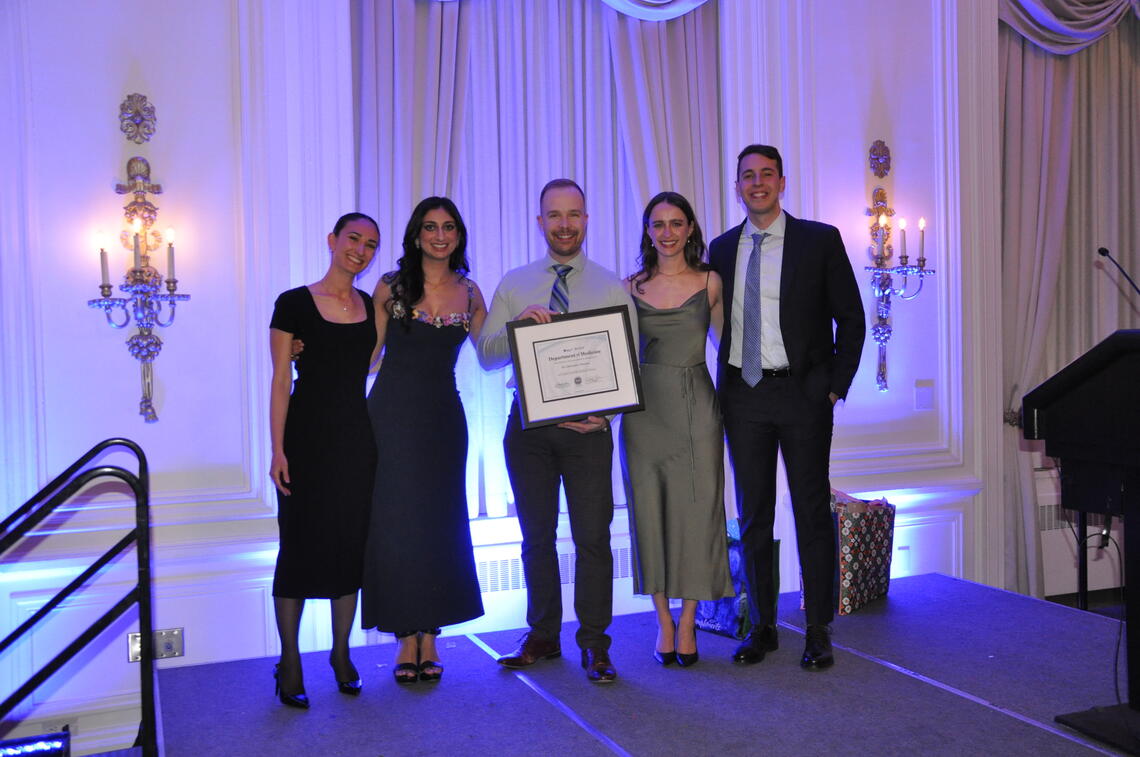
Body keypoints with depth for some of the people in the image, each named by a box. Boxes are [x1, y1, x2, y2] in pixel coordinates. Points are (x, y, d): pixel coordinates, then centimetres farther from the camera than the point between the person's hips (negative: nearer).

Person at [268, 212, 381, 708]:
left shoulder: (373, 307, 10)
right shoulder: (294, 304, -4)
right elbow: (280, 382, -6)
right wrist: (277, 450, -11)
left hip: (357, 437, 4)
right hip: (308, 436, -4)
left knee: (352, 545, 8)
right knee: (301, 545, 0)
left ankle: (341, 653, 23)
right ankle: (290, 662, 13)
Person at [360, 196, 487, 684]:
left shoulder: (468, 293, 6)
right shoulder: (390, 287, 0)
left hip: (442, 418, 2)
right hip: (392, 415, -2)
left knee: (439, 524, 4)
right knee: (394, 523, -1)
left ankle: (429, 637, 15)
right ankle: (406, 639, 9)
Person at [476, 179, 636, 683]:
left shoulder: (612, 288, 3)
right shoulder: (513, 286, 6)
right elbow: (487, 356, 0)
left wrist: (603, 411, -18)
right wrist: (520, 324, -18)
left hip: (587, 427, -2)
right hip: (528, 424, 2)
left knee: (592, 538, -1)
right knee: (536, 536, 12)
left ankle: (594, 645, 12)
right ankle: (543, 636, 27)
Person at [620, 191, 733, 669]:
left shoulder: (709, 282, 3)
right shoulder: (630, 287, 6)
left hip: (696, 406, -1)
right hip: (645, 409, 1)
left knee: (697, 511, 1)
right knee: (650, 513, 5)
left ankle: (687, 621, 14)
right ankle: (664, 623, 17)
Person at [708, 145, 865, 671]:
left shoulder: (819, 240, 0)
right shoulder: (722, 248, 9)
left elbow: (851, 319, 1)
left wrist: (836, 386, -5)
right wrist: (723, 385, 4)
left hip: (802, 392, -3)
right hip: (743, 394, 3)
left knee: (812, 512, 3)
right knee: (753, 514, 8)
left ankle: (819, 629, 14)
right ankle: (762, 626, 21)